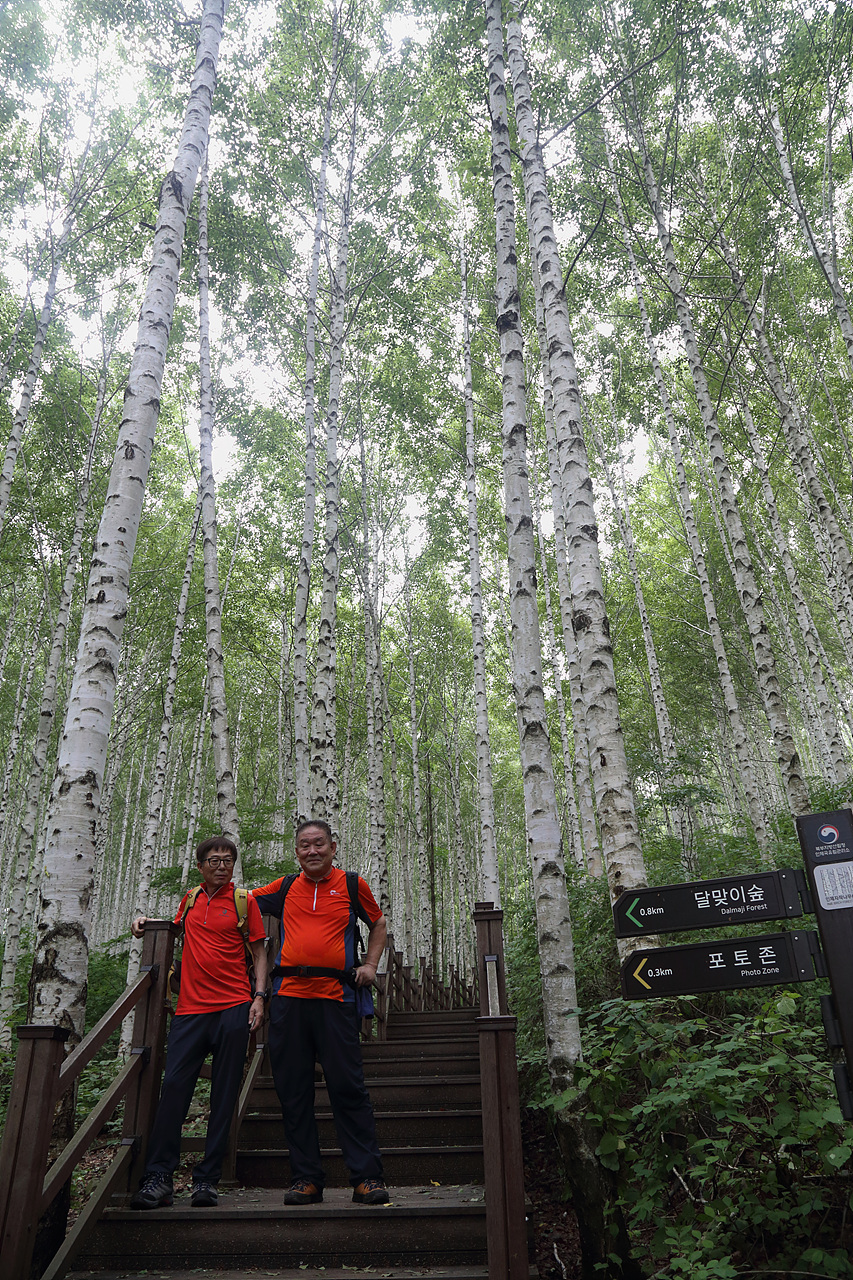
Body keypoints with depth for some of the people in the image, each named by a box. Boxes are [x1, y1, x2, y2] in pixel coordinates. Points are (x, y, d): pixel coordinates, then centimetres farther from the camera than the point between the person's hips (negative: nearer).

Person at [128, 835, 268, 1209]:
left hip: (233, 1008, -3)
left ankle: (207, 1179, 11)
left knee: (224, 1094, 1)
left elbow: (259, 952, 4)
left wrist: (259, 996, -6)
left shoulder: (244, 900, 3)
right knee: (173, 1086, -4)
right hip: (190, 1008, 3)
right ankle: (158, 1178, 5)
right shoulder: (191, 898, 13)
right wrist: (145, 924, 17)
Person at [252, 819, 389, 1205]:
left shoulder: (352, 884, 7)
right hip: (289, 996, 3)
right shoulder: (285, 888, 12)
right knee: (293, 1090, 6)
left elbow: (378, 923, 21)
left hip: (336, 997, -2)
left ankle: (367, 1177, 6)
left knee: (348, 1087, -3)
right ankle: (306, 1178, 17)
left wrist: (370, 964, 10)